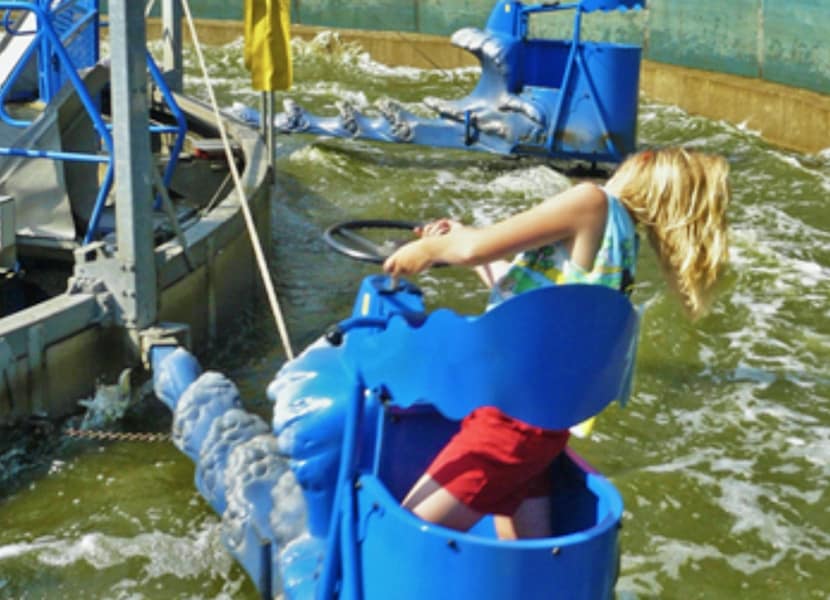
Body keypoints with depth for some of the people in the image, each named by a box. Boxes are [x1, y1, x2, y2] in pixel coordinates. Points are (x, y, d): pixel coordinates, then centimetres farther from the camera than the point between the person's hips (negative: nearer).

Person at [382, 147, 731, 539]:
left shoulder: (594, 202, -13)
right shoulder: (619, 239, 11)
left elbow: (476, 249, -14)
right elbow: (514, 279, 22)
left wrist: (428, 249, 5)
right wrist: (457, 237, 26)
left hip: (514, 415, -9)